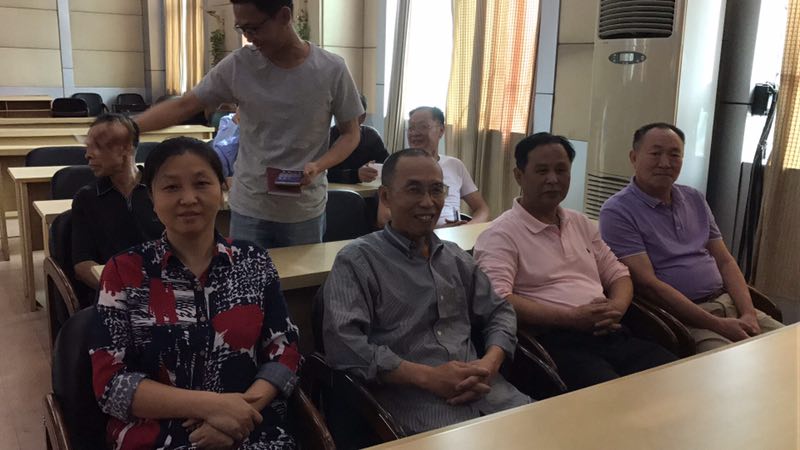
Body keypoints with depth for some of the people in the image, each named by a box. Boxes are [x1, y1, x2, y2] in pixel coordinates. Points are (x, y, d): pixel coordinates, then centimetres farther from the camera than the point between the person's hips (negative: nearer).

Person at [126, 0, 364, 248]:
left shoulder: (332, 70, -10)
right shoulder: (238, 65, -6)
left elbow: (351, 133, -1)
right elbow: (182, 106, -4)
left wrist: (318, 166, -19)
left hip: (306, 211, 0)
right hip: (249, 209, 1)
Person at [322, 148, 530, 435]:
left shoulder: (456, 257, 18)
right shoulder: (357, 260, -2)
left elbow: (499, 312, 20)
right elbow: (343, 343, -13)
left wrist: (490, 362, -2)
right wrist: (427, 377, -16)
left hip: (482, 390, 6)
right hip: (410, 397, -6)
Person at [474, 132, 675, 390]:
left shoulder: (581, 223, 22)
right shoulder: (501, 235, -2)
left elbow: (617, 274, 25)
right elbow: (498, 301, -16)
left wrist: (617, 307, 0)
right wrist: (573, 318, -17)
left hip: (611, 334, 7)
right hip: (555, 341, -7)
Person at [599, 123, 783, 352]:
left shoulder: (695, 199, 13)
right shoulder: (617, 212, -10)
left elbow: (725, 262, 13)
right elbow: (647, 284, -16)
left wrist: (748, 314, -4)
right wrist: (717, 325, -18)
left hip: (729, 302, 7)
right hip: (681, 316, -7)